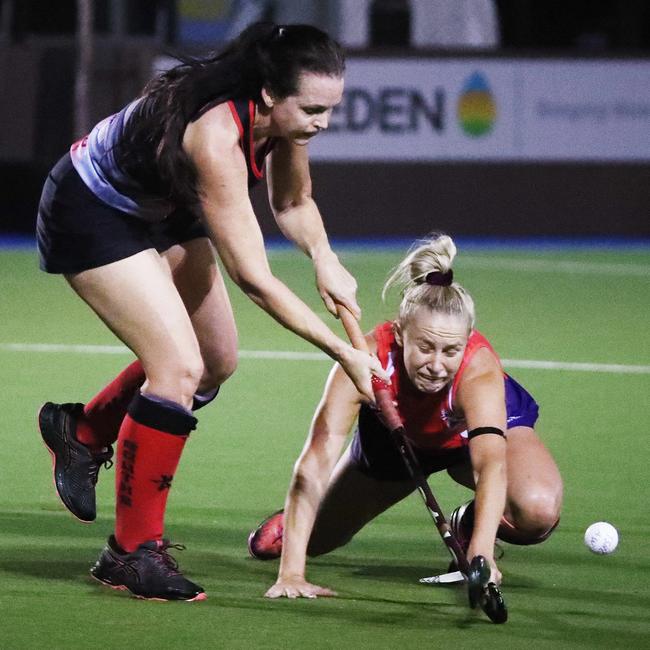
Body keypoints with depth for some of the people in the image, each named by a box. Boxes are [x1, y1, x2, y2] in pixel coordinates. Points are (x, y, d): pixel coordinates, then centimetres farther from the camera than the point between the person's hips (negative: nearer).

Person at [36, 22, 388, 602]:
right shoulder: (216, 136, -39)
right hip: (91, 213, -9)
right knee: (180, 367, -18)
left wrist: (324, 258, -16)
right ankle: (132, 552, -7)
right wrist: (343, 353, -34)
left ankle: (83, 430, 33)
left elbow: (292, 202, 6)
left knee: (216, 360, 10)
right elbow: (253, 277, -36)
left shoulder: (282, 118, -16)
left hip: (161, 209, 9)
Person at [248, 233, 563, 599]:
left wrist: (481, 555, -76)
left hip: (480, 428, -2)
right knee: (317, 541, 11)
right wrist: (291, 573, -53)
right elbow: (314, 466, -45)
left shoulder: (479, 372, -44)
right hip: (394, 436, 2)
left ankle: (469, 526, 4)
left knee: (539, 511, -31)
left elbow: (491, 462, -59)